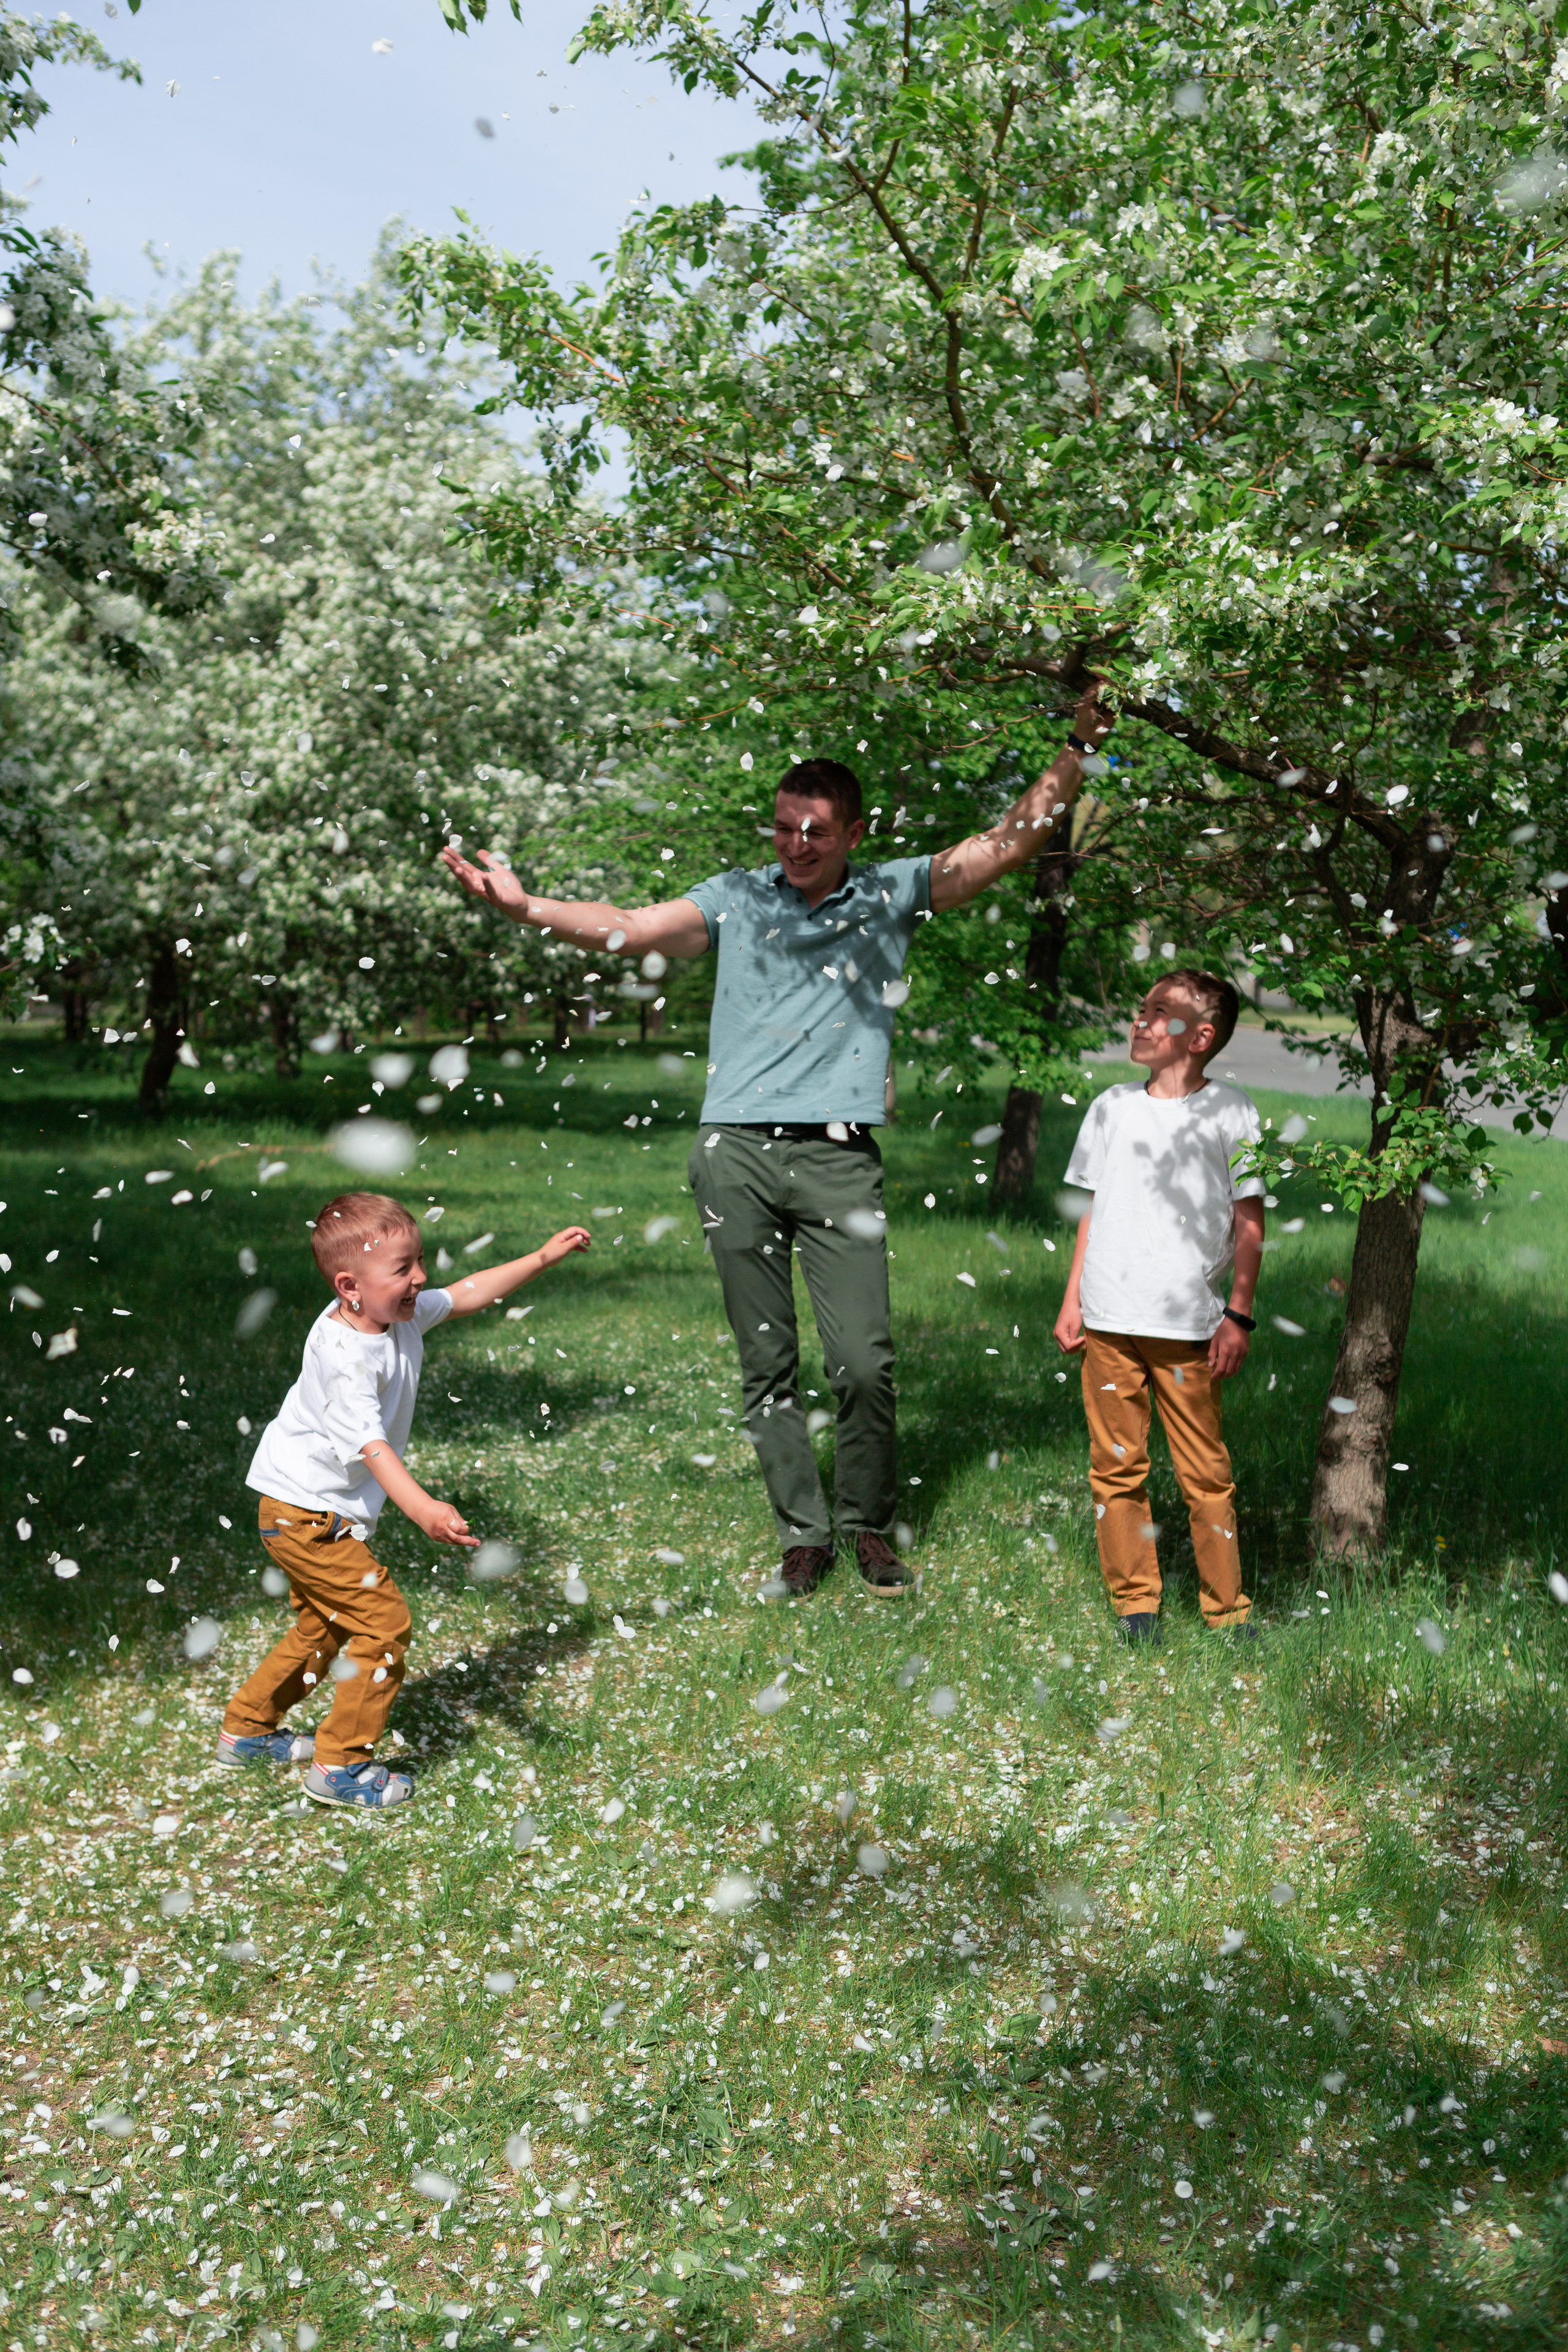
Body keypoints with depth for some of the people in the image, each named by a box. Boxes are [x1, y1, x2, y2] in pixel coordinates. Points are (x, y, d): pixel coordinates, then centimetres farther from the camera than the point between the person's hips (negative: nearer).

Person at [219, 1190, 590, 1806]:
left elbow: (466, 1294, 12)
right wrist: (421, 1508, -53)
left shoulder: (403, 1314, -3)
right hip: (307, 1516, -10)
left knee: (322, 1628, 24)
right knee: (383, 1622, -8)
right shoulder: (342, 1355, -30)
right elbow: (367, 1442, -40)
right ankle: (341, 1766, 3)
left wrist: (543, 1257, 11)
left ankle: (246, 1731, 39)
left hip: (311, 1515, 10)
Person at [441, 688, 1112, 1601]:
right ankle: (804, 1532, 19)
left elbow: (1011, 844, 6)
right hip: (737, 1155, 1)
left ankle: (869, 1525, 16)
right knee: (768, 1363, 6)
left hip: (840, 1158, -1)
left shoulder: (893, 893, 11)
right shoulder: (739, 897, 11)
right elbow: (629, 929, 3)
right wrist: (525, 906, -10)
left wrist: (1079, 750, -2)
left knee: (864, 1361, -5)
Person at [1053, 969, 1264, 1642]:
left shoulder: (1230, 1112, 1)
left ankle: (1227, 1609, 13)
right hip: (1108, 1321, 3)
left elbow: (1249, 1223, 2)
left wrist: (1239, 1316, -4)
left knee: (1206, 1473, 0)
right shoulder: (1111, 1106, 12)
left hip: (1188, 1326, -3)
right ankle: (1134, 1602, 17)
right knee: (1116, 1466, 5)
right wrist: (1072, 1300, 11)